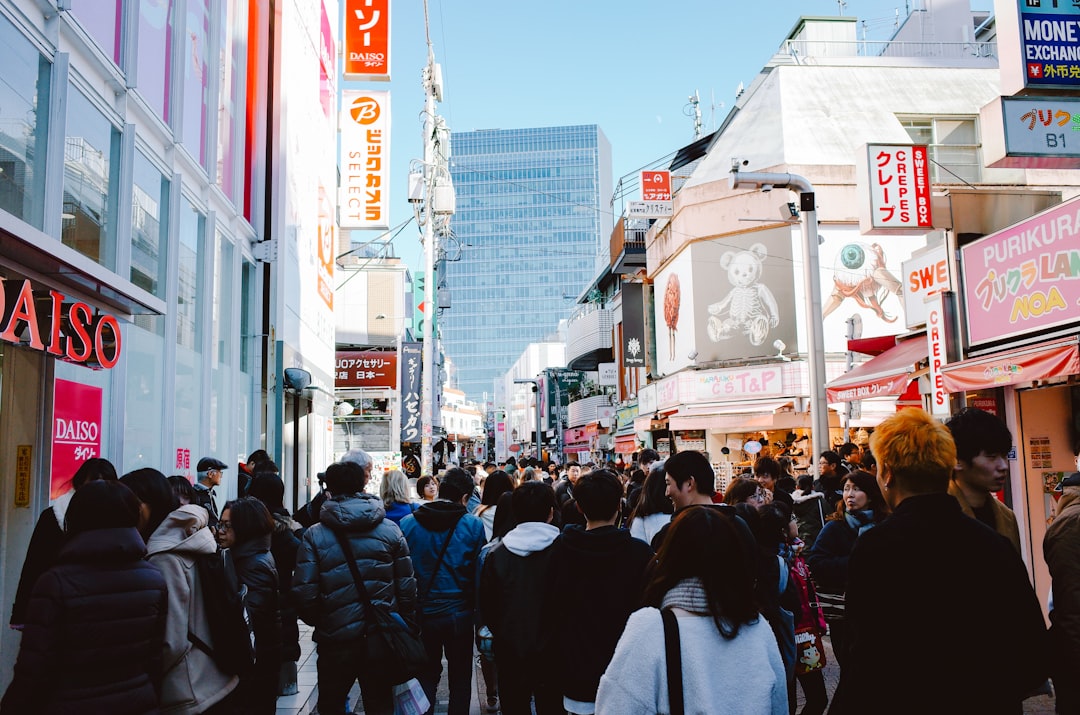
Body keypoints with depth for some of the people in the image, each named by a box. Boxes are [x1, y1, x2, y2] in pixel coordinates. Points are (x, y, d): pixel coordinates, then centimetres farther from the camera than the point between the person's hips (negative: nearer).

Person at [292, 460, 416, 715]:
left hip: (335, 639, -1)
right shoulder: (391, 530, -3)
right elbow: (407, 588, -2)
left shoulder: (314, 535, -8)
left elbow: (303, 593, -11)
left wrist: (318, 622, 9)